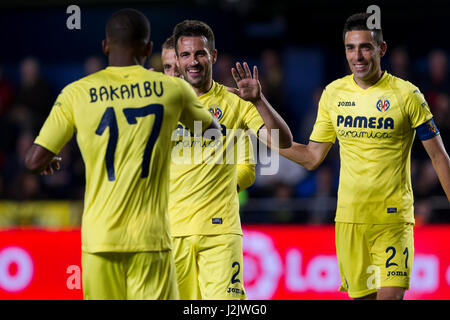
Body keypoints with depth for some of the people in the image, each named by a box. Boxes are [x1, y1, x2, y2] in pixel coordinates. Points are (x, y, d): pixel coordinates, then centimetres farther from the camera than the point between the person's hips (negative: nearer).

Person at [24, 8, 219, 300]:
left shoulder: (77, 93, 2)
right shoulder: (172, 89, 3)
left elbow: (35, 161, 2)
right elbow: (212, 129, 23)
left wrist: (47, 162, 25)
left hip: (98, 239, 1)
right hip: (150, 237, -1)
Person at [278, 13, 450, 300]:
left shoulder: (407, 95, -4)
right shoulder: (333, 93, 6)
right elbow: (312, 157, 14)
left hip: (394, 219, -3)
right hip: (349, 219, 3)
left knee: (391, 294, -17)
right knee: (361, 295, 4)